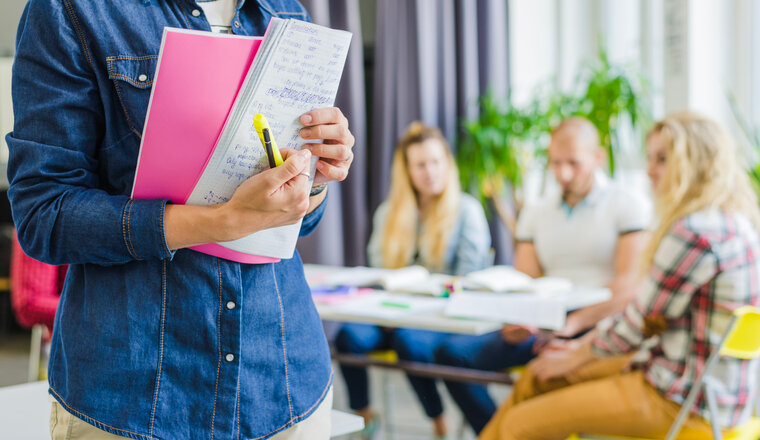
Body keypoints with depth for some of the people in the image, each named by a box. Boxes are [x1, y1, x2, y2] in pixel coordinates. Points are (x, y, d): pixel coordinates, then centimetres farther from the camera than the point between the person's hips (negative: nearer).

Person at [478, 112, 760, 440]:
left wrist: (575, 358, 0)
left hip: (683, 400, -10)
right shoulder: (731, 222, 10)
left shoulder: (695, 232, -22)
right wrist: (584, 345, 13)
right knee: (537, 379, 20)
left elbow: (642, 321, -15)